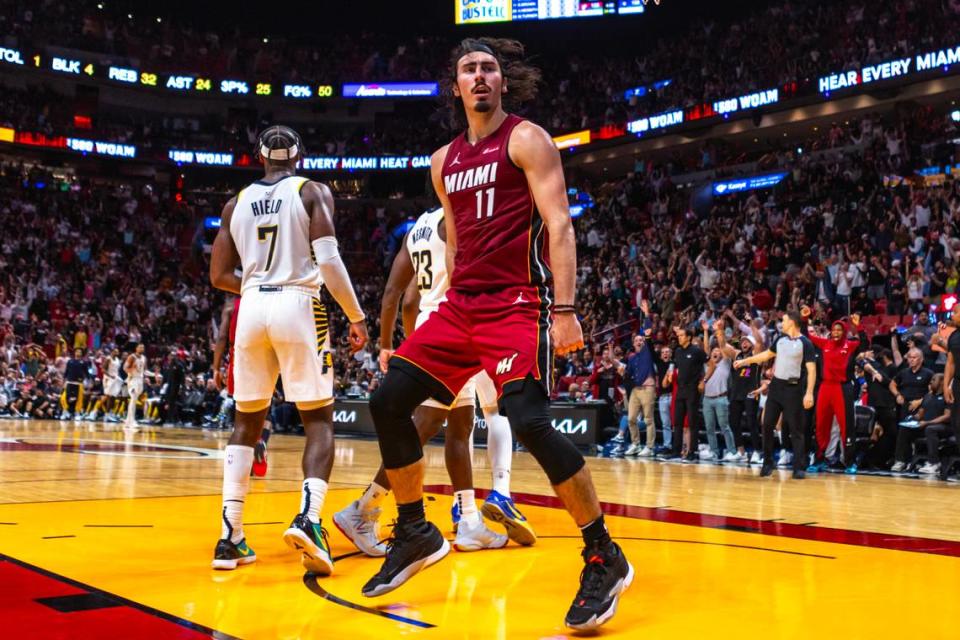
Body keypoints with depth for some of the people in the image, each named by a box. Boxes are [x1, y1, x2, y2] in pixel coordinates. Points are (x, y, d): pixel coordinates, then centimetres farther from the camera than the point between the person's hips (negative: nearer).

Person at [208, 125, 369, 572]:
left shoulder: (236, 204, 13)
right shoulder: (313, 192, 2)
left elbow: (219, 276, 12)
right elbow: (329, 259, -11)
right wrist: (356, 316, -4)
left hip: (252, 309, 4)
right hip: (298, 306, -3)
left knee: (247, 422, 14)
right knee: (319, 421, 3)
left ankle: (230, 537, 8)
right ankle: (308, 518, -20)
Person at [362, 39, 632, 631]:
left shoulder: (527, 140, -1)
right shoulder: (445, 161, 18)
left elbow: (559, 226, -10)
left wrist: (565, 310, -20)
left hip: (517, 303, -7)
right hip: (461, 305, 7)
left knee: (529, 421, -22)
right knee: (388, 401, 0)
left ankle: (604, 557, -8)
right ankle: (416, 533, 15)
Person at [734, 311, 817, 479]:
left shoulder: (805, 343, -10)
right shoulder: (780, 340, 10)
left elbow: (811, 370, -14)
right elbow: (767, 354, 25)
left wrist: (809, 393, -23)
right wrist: (744, 361, 26)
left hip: (793, 389, -6)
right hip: (776, 386, 6)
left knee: (796, 429, -3)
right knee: (767, 425, 4)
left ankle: (799, 468, 1)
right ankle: (768, 463, 13)